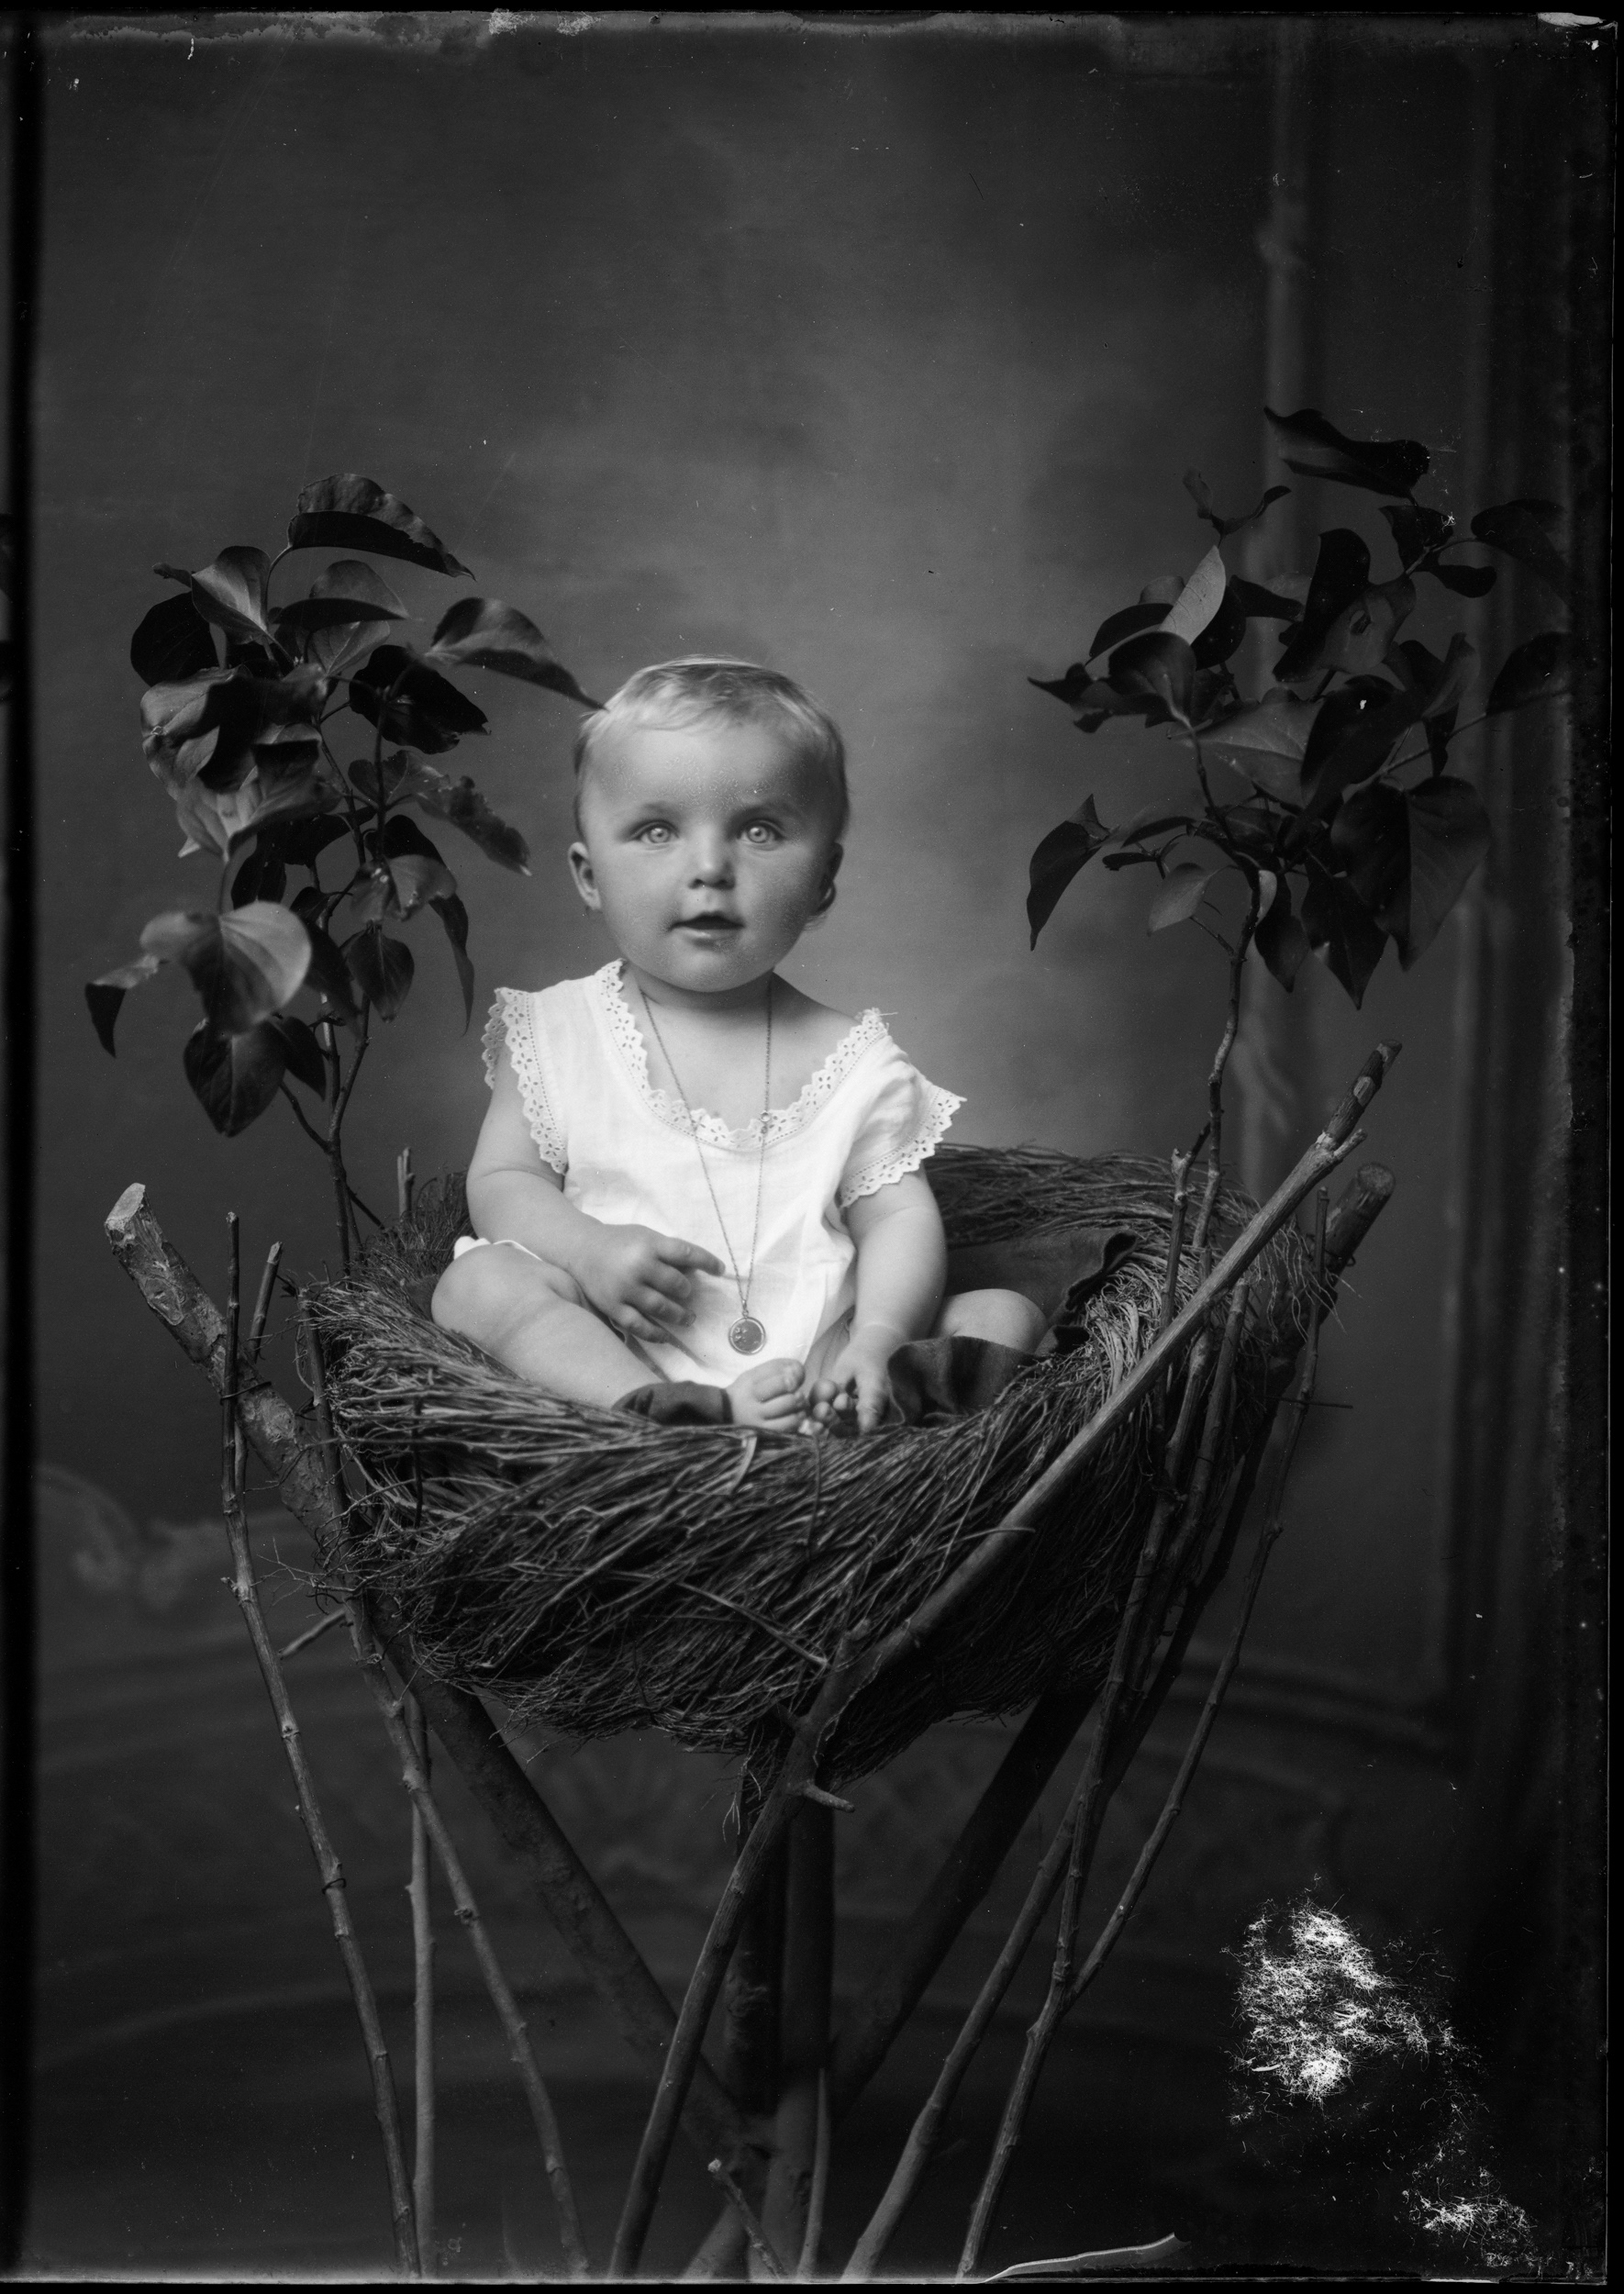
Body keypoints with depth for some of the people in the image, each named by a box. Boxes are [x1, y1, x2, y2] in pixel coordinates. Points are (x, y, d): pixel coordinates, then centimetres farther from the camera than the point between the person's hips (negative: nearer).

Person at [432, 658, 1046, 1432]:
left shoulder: (851, 1059, 6)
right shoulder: (559, 1034, 7)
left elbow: (899, 1217, 2)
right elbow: (503, 1181, 6)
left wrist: (876, 1340, -19)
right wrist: (589, 1249, -16)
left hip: (807, 1359, 1)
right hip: (616, 1356, -1)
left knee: (1005, 1313, -13)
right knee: (477, 1283, -24)